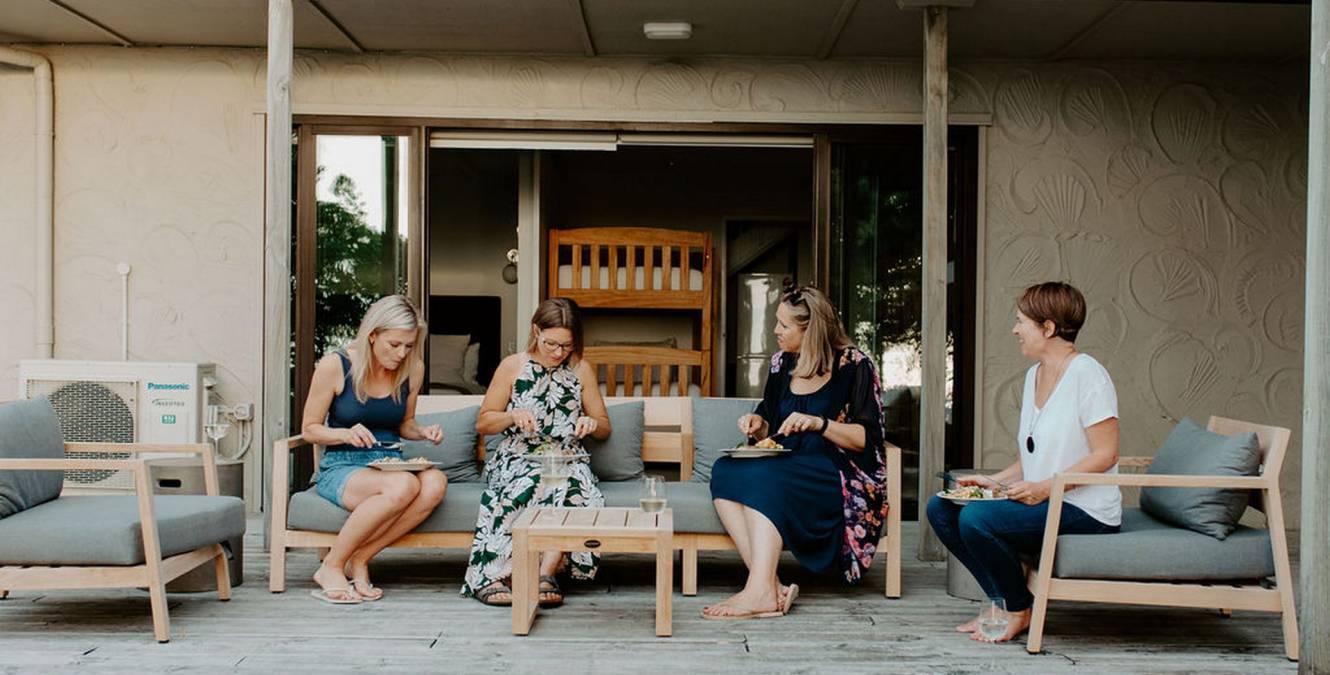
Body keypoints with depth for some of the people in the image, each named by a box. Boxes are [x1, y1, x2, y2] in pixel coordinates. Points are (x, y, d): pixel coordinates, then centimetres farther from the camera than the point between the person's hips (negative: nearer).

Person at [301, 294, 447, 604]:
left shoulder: (413, 369, 3)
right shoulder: (335, 365, -8)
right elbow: (309, 429, -1)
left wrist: (423, 432, -4)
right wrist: (346, 434, -20)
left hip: (390, 463, 4)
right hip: (340, 467, -4)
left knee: (435, 483, -31)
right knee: (403, 485, -36)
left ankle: (359, 560, -18)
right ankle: (331, 566, -17)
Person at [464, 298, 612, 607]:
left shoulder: (582, 370, 10)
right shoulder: (513, 366, 6)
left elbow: (604, 428, 17)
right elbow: (483, 423, 9)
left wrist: (592, 423, -7)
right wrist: (513, 416, -11)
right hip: (517, 461, -1)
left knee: (573, 487, -34)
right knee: (527, 486, -36)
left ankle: (546, 573, -32)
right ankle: (492, 574, -29)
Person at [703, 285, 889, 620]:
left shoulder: (854, 366, -4)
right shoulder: (782, 363, 14)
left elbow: (868, 439, -8)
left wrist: (820, 423, -20)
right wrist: (758, 425, 2)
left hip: (840, 477, -6)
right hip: (784, 470, 6)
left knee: (762, 476, -33)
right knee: (725, 470, -23)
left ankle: (761, 592, -36)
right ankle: (770, 585, -33)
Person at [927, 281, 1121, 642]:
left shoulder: (1086, 373, -13)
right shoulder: (1034, 374, 14)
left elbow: (1105, 455, -18)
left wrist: (1045, 488, -25)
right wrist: (995, 480, 5)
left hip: (1085, 511, -9)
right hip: (1041, 503, 9)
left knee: (975, 518, -28)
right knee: (940, 508, -2)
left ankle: (1020, 612, -4)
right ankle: (1003, 602, 4)